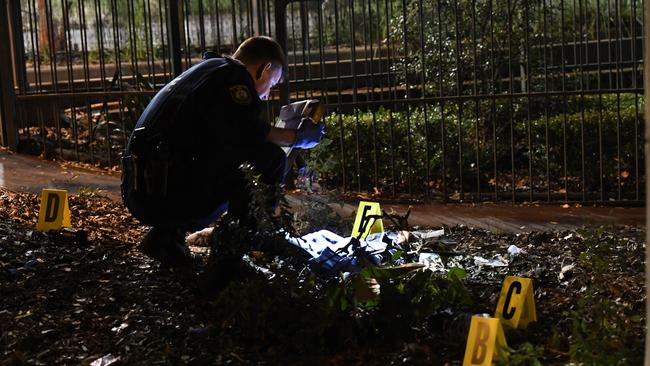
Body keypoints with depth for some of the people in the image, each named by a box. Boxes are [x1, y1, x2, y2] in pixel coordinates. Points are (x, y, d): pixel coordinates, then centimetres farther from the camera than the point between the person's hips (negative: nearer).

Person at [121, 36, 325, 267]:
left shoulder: (206, 70, 26)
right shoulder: (233, 73, -3)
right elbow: (243, 132, -17)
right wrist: (296, 136, -2)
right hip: (167, 193, -10)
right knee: (269, 159, -7)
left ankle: (167, 235, 15)